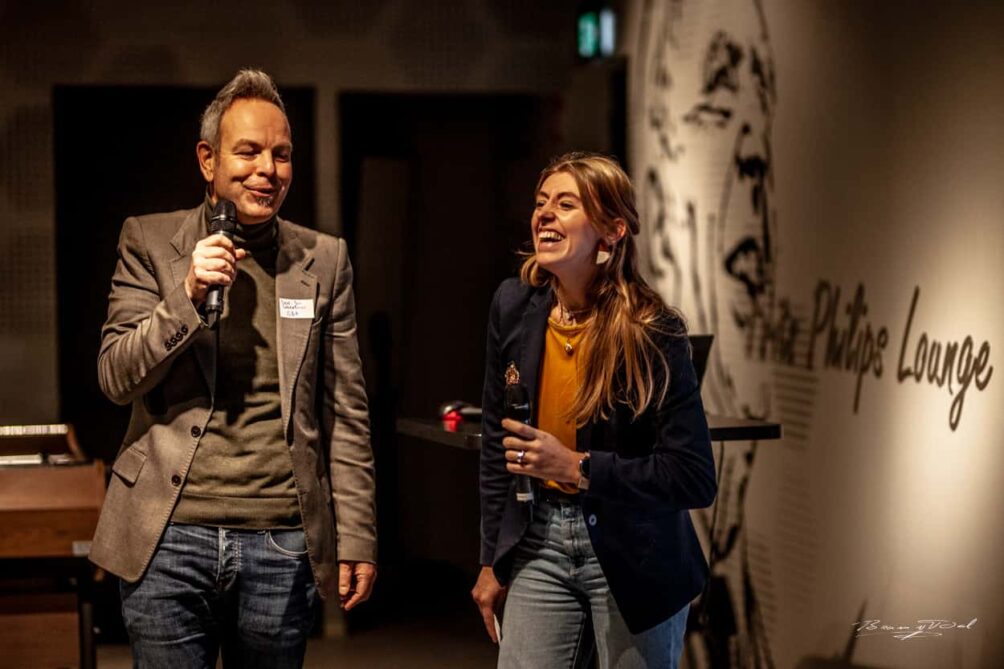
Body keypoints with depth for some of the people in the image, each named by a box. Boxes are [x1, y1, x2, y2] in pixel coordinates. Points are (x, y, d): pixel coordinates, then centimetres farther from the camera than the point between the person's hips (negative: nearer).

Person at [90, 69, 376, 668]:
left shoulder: (324, 260, 7)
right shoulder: (150, 242, 4)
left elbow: (346, 414, 7)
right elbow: (117, 379, 0)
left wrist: (357, 538, 3)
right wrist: (188, 295, -14)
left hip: (283, 544, 1)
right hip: (169, 536, -1)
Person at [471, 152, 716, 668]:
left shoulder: (652, 333, -16)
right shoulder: (514, 307, -2)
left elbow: (695, 478, -17)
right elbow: (496, 444, 8)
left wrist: (576, 467, -24)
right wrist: (492, 560, 11)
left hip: (632, 556, -4)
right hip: (539, 545, 4)